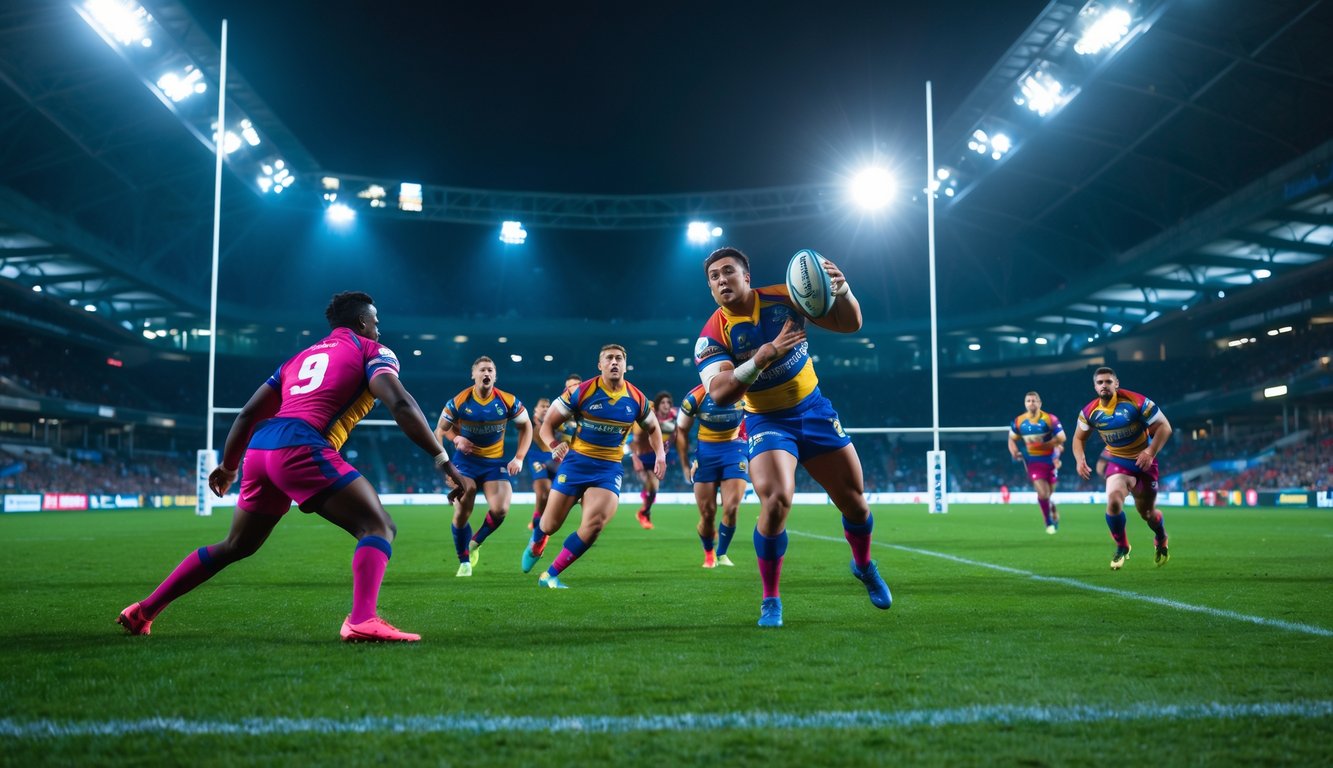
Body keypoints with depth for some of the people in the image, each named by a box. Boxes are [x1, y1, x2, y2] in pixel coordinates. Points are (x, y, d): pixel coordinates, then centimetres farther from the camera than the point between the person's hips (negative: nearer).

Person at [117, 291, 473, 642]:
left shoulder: (303, 356, 30)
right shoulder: (370, 350, 11)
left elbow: (248, 413, 29)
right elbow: (401, 405, -7)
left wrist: (228, 466, 41)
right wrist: (445, 462, -10)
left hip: (260, 448, 7)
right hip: (299, 447, -7)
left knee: (234, 547, 25)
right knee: (379, 527, -6)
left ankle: (143, 611, 32)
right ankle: (362, 621, -29)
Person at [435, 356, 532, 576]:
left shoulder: (508, 401, -9)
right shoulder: (459, 402, -10)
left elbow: (526, 426, 4)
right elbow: (441, 429, 5)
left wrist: (519, 458, -5)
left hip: (495, 462, 1)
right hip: (466, 460, 0)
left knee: (500, 510, -17)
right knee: (462, 513, -8)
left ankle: (475, 543, 13)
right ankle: (464, 562, 14)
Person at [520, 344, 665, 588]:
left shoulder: (636, 399, 0)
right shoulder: (581, 392, -8)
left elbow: (652, 427, 20)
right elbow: (547, 424, -2)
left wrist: (659, 453, 3)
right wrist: (554, 445, -22)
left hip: (610, 467, 1)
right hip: (577, 461, -1)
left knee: (595, 523, -22)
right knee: (551, 525, 4)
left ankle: (550, 575, -7)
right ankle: (535, 545, 45)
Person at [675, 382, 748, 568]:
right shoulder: (695, 397, -15)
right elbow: (681, 430, -1)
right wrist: (685, 466, -2)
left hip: (735, 449, 0)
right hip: (706, 450, 0)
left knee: (731, 509, -11)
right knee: (707, 514, 2)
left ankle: (721, 554, 9)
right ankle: (709, 554, 28)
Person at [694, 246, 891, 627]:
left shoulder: (784, 298, -9)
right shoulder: (712, 335, -15)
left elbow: (849, 323, -5)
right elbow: (719, 393, -30)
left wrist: (841, 288, -27)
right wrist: (765, 354, -40)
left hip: (814, 410, 3)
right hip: (767, 422, -3)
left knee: (854, 500, 9)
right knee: (776, 502, -26)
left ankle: (864, 565, 42)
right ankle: (770, 600, -5)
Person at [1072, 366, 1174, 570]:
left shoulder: (1136, 402, -19)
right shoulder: (1090, 412, -8)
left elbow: (1164, 427, -15)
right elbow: (1079, 438, 7)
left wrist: (1151, 452, -28)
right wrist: (1080, 459, -12)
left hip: (1144, 461, -1)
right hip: (1118, 463, 1)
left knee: (1147, 512, 10)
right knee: (1113, 500, -26)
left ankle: (1161, 539, 47)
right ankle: (1122, 547, -2)